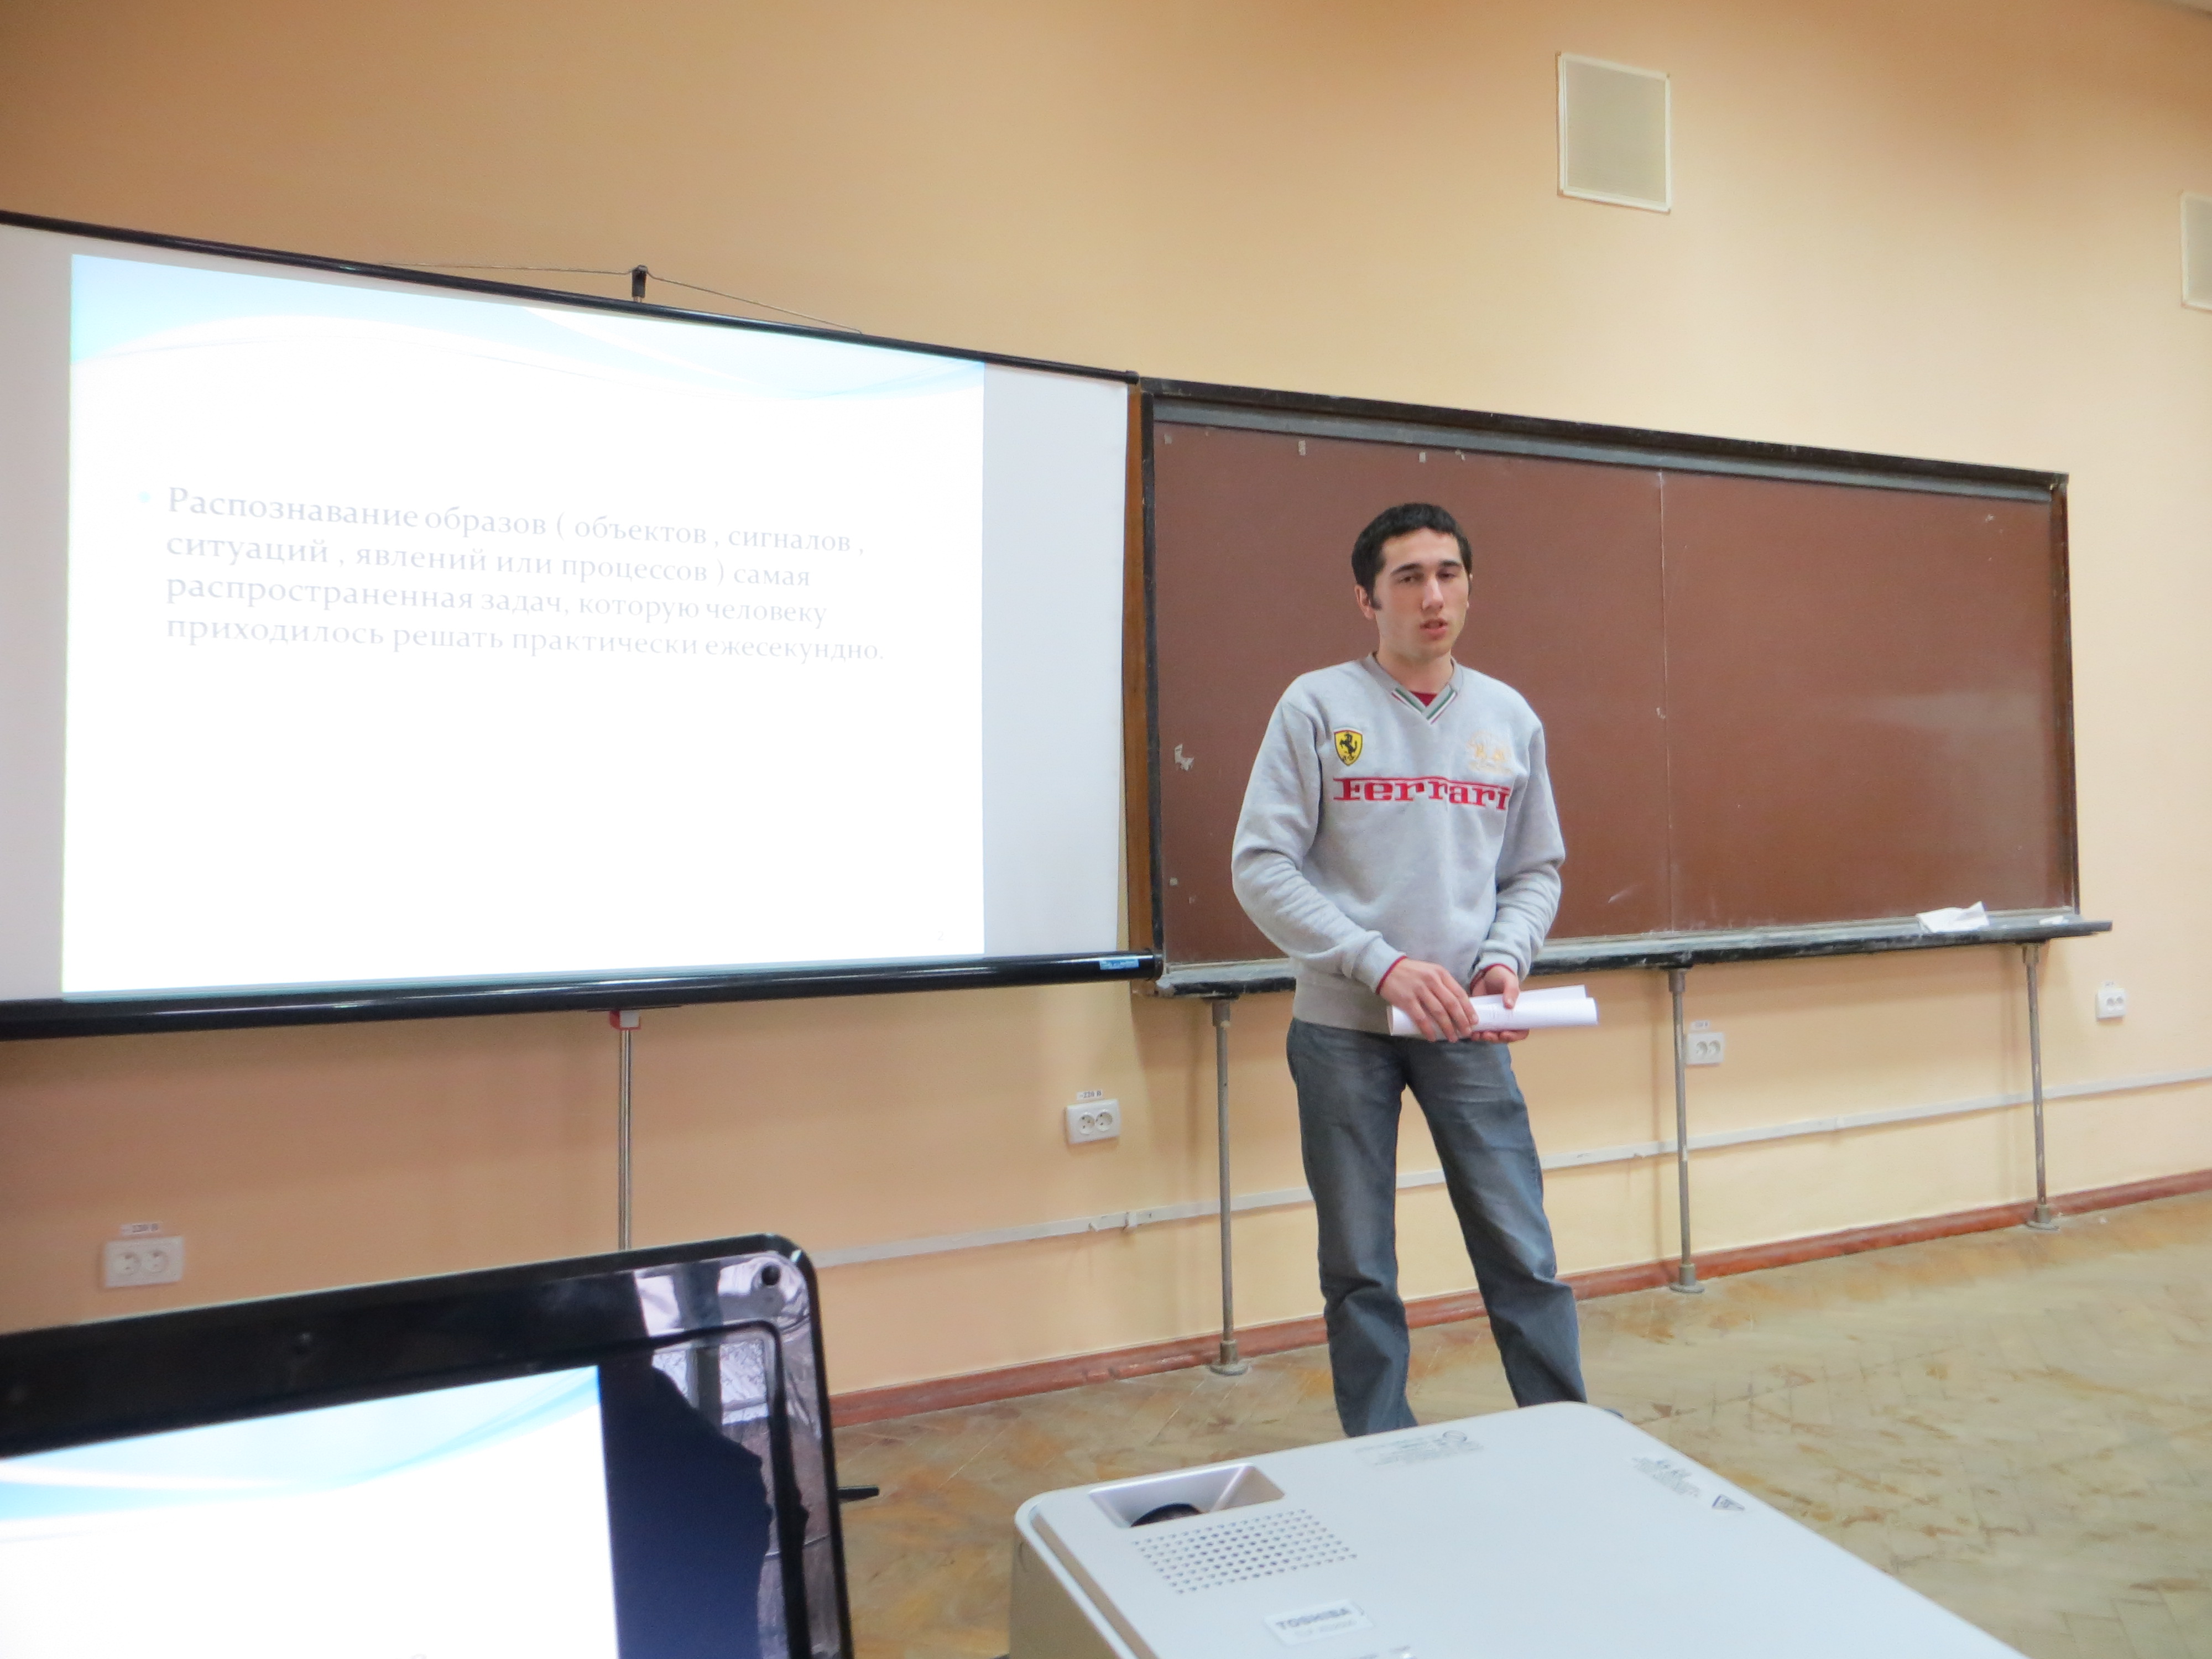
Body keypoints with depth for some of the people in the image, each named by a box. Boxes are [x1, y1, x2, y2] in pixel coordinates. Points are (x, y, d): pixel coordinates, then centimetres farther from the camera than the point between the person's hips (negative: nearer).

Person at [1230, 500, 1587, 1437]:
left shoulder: (1510, 718, 8)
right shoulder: (1317, 707, -4)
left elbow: (1537, 870, 14)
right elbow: (1261, 868, -10)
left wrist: (1506, 959, -6)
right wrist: (1382, 964, -18)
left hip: (1466, 1030, 3)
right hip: (1342, 1028, -2)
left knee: (1522, 1255, 6)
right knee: (1359, 1272, 8)